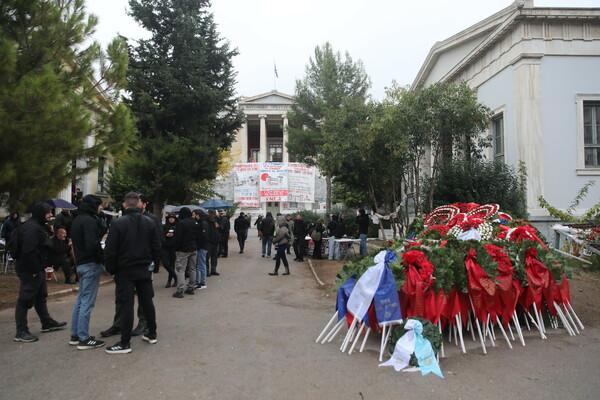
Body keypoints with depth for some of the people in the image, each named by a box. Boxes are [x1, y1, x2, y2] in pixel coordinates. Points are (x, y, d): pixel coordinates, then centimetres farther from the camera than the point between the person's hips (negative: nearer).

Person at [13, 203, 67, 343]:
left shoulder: (37, 226, 15)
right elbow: (28, 251, -27)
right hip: (29, 271, -11)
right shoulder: (31, 228, -20)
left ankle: (47, 323, 32)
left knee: (41, 297, 20)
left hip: (37, 269, 11)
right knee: (25, 300, -3)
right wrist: (34, 270, -23)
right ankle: (21, 332, 5)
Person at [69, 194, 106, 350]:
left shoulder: (77, 220, 15)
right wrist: (104, 259, -13)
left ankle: (75, 335, 24)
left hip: (80, 264, 10)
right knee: (87, 302, -4)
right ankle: (84, 339, 2)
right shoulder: (89, 220, -16)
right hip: (91, 264, -10)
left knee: (80, 300, 16)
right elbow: (93, 244, -23)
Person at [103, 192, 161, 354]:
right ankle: (152, 334, 26)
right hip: (145, 270, 4)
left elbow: (110, 250, -11)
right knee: (147, 301, 14)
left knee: (126, 304, -1)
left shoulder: (118, 223, -11)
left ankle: (125, 343, 4)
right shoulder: (150, 222, 2)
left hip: (125, 270, -4)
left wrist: (111, 269, 1)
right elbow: (157, 248, 4)